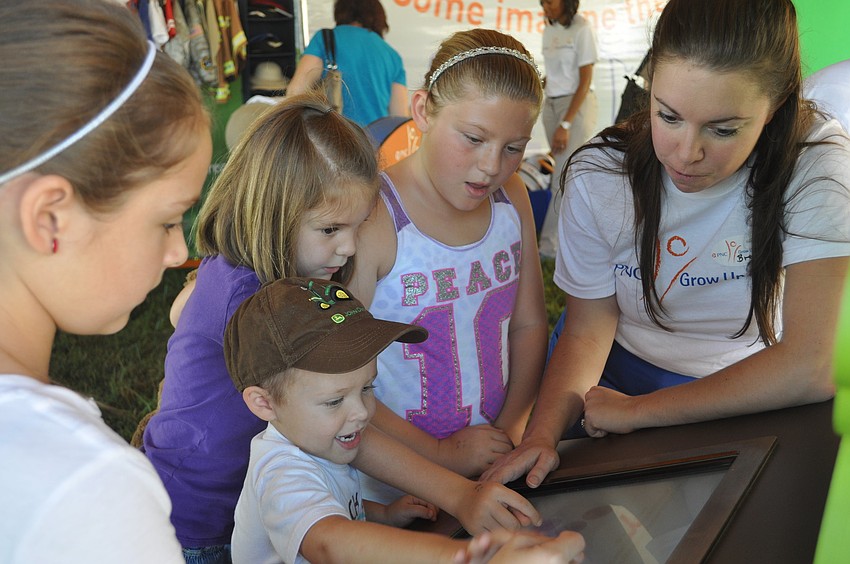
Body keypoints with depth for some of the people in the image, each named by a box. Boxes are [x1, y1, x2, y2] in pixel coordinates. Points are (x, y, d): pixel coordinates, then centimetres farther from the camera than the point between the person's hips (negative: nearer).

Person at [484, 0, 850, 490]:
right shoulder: (598, 175, -15)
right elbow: (588, 329, -10)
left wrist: (636, 410, -24)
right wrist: (542, 432, -29)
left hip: (758, 400, -2)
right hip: (624, 380, 3)